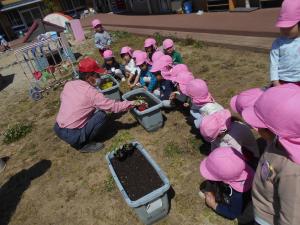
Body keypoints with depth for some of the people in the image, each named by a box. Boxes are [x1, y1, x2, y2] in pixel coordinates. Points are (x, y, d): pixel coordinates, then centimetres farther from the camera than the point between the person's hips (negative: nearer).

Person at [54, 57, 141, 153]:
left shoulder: (68, 84, 1)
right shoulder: (91, 92, -19)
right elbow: (114, 106, -16)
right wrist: (133, 103, -5)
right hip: (72, 135, -7)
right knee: (102, 115, -7)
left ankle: (78, 141, 18)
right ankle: (82, 144, 2)